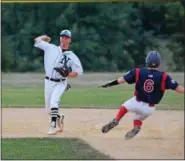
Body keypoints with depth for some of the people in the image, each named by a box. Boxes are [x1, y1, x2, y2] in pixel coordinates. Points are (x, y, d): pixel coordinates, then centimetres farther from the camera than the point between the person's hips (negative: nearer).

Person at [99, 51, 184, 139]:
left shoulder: (138, 72, -11)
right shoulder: (164, 77, -14)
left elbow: (122, 79, -6)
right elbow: (178, 88, -16)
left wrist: (109, 84, 4)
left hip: (136, 103, 0)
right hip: (149, 109, 0)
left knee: (124, 107, 31)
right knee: (138, 119, 26)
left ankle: (116, 120, 12)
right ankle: (136, 127, -4)